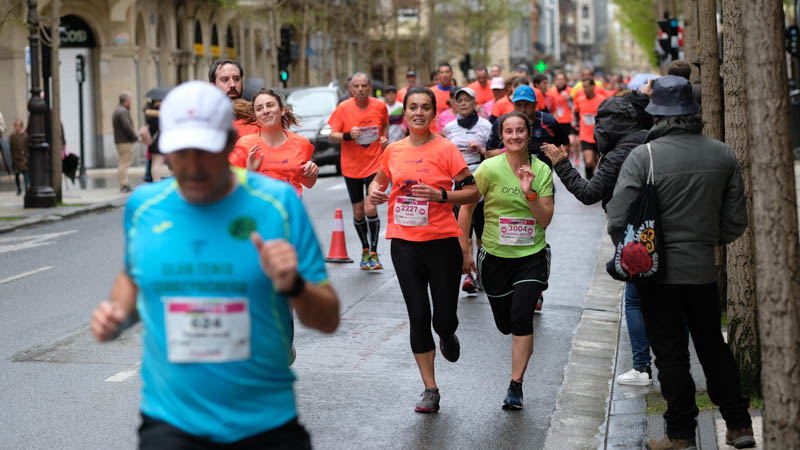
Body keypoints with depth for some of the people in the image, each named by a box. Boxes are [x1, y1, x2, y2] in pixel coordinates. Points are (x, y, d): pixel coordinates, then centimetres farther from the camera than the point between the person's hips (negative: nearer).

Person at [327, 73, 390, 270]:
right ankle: (365, 249, 29)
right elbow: (332, 137, -7)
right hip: (351, 167, 1)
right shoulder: (343, 108, -7)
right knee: (358, 212, 9)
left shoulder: (380, 106, -3)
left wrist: (384, 138, 0)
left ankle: (373, 253, -5)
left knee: (370, 208, -14)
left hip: (374, 164, -1)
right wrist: (348, 135, -25)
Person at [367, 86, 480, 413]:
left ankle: (447, 336, 39)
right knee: (418, 317, 2)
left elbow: (472, 191, -5)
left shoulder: (446, 149, -6)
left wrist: (441, 195, -19)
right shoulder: (393, 151, 5)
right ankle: (430, 389, 12)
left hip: (442, 242, -2)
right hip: (404, 243, 3)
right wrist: (375, 192, 2)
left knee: (444, 320, -1)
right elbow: (380, 180, 24)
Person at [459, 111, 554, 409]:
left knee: (521, 318, -16)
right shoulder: (490, 169, -10)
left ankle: (516, 386, -5)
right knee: (505, 325, 9)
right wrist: (464, 250, -3)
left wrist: (529, 192, -20)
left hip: (532, 256, 0)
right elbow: (466, 206, -1)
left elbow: (546, 220, -5)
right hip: (496, 256, 0)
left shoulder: (542, 170, -4)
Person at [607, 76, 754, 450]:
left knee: (671, 353, 6)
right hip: (703, 269, 4)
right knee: (713, 347, 18)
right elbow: (736, 220, 3)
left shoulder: (643, 156, -15)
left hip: (658, 273, -4)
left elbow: (618, 220, -17)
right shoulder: (723, 155, -2)